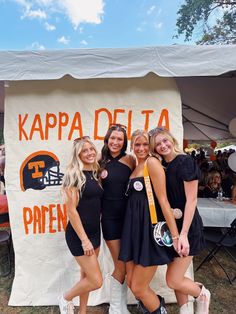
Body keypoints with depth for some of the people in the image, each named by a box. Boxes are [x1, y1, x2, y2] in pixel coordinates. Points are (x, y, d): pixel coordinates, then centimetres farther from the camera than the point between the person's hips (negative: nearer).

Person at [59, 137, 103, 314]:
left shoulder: (95, 174, 7)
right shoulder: (74, 175, -15)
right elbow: (71, 210, -18)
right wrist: (84, 239, -18)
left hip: (95, 231, 7)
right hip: (78, 234, -7)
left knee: (87, 276, 19)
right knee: (96, 281, 0)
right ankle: (66, 299, 26)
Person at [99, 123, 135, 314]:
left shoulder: (130, 159, -1)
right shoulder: (101, 163, 1)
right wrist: (101, 174, -9)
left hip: (129, 216, 1)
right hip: (110, 217, -1)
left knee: (126, 264, 13)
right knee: (121, 266, 5)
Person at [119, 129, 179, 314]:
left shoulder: (152, 162, -12)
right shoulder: (135, 166, 14)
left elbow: (163, 200, -17)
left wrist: (176, 235, -16)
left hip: (150, 228, -8)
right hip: (134, 227, 8)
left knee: (138, 288, 5)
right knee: (131, 282, 16)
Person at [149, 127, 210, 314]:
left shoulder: (185, 161, -16)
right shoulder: (161, 166, 4)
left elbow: (191, 199, -18)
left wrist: (184, 234, -21)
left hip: (187, 226, -6)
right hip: (171, 225, 6)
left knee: (173, 281, 0)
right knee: (176, 276, 17)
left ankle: (202, 295, 28)